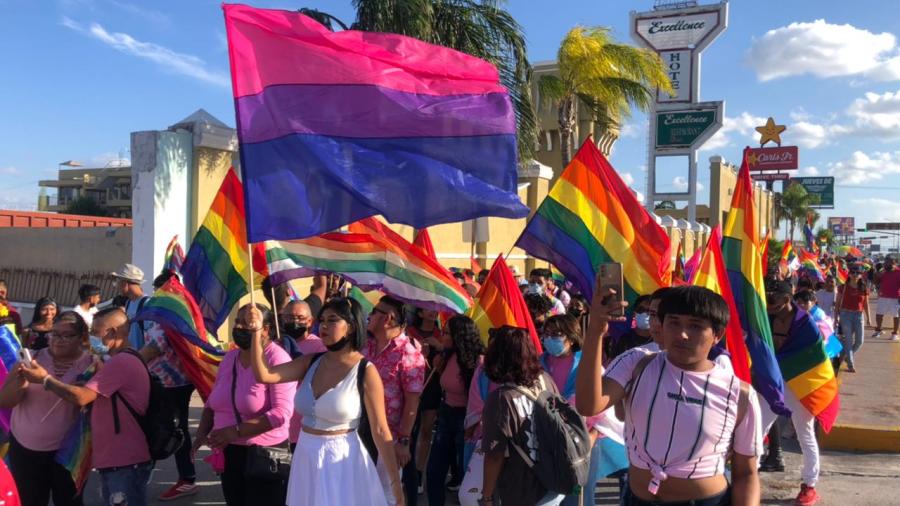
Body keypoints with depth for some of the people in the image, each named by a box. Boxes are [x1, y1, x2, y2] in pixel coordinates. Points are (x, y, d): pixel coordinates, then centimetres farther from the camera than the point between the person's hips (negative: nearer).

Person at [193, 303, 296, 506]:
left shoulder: (277, 359, -17)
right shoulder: (229, 357, 7)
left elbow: (282, 412, -25)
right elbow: (212, 402, 17)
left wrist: (236, 431, -25)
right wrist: (202, 433, 0)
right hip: (229, 454, 7)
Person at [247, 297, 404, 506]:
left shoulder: (365, 372, -13)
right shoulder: (312, 362, 2)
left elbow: (380, 431, -12)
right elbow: (264, 375, -7)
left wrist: (396, 484, -12)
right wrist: (256, 332, -16)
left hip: (342, 461, -5)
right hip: (306, 458, 5)